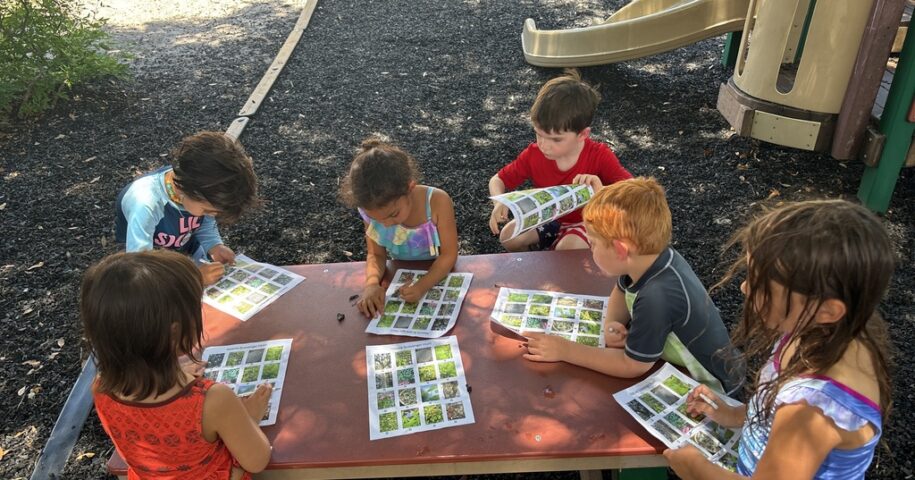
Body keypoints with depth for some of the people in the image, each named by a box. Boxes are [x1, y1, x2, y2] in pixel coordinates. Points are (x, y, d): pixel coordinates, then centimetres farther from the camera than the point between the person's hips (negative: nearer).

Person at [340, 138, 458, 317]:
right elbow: (376, 254, -7)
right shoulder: (373, 210, -18)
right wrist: (372, 283, -28)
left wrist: (422, 285, -35)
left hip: (438, 277, -3)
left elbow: (449, 254, -21)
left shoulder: (437, 202, -27)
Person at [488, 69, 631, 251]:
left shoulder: (600, 157, -28)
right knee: (508, 237, -14)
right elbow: (497, 180, -9)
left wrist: (602, 193, -54)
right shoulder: (534, 155, -19)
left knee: (568, 249, -31)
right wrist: (499, 202, -32)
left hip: (583, 222, -3)